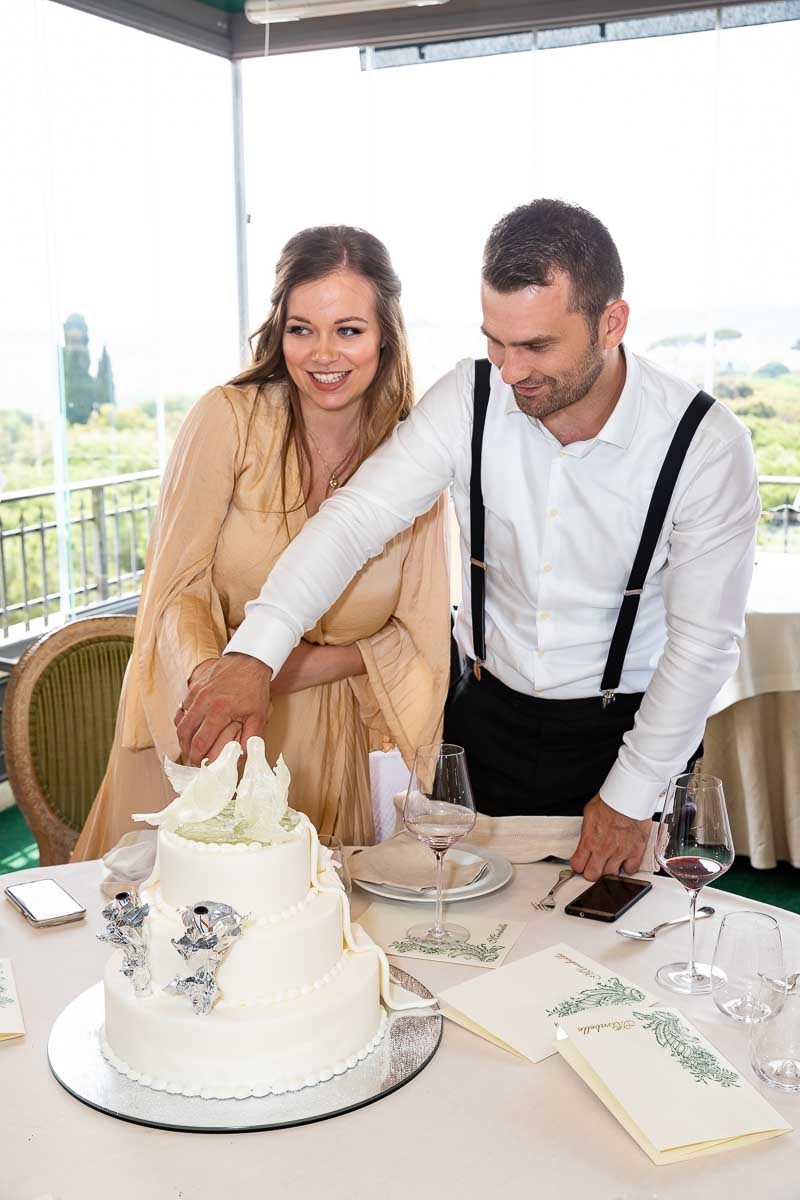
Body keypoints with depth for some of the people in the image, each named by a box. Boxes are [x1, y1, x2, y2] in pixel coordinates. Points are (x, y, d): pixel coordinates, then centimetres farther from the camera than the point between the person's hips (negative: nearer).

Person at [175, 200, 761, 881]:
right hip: (488, 715, 2)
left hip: (621, 731, -2)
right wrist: (255, 652, -34)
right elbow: (359, 517, -20)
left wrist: (633, 796, -10)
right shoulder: (468, 401, -14)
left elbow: (703, 639, -13)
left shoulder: (706, 444, -19)